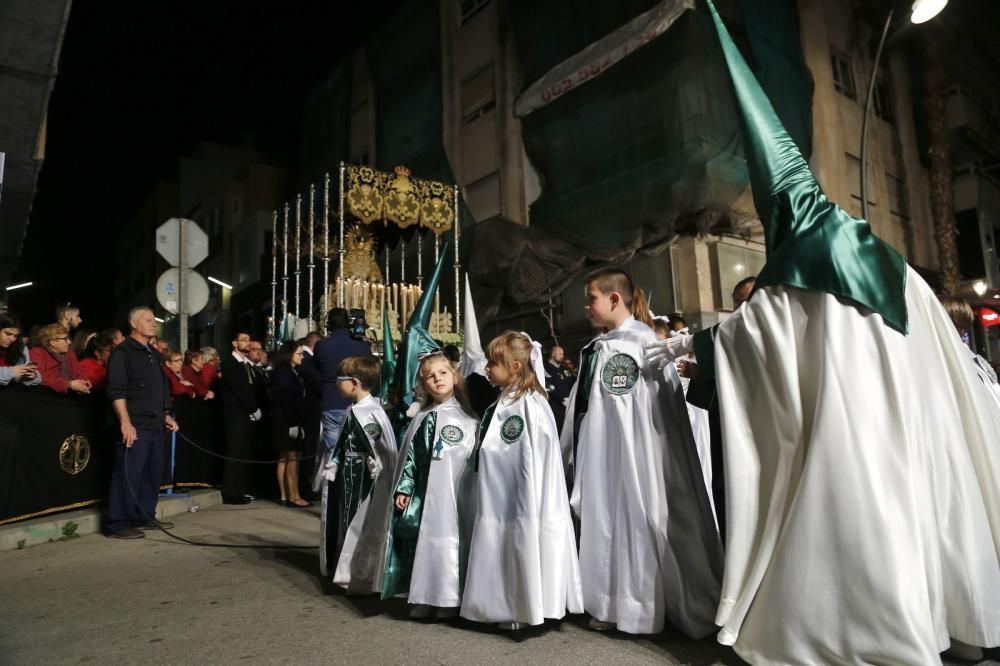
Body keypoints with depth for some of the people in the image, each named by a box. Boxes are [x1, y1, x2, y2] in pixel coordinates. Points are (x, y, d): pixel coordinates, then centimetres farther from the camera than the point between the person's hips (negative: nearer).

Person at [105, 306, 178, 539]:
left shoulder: (153, 353, 18)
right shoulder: (122, 352, -7)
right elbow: (116, 391, -15)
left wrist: (166, 415, 18)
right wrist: (125, 422, -21)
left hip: (155, 424, 8)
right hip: (135, 425, -8)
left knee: (153, 473, 12)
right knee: (128, 474, -5)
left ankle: (145, 516, 23)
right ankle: (118, 523, 4)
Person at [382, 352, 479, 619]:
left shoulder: (465, 417, -3)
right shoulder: (421, 419, 11)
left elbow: (475, 455, -5)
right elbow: (409, 455, 13)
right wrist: (404, 488, 7)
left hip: (453, 492, -4)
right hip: (424, 492, 5)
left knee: (449, 541, 0)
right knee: (421, 541, 9)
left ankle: (450, 599, 16)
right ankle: (424, 598, 24)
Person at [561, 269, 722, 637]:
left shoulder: (643, 341, -10)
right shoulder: (595, 348, 11)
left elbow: (664, 406, -15)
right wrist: (573, 451, 17)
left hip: (633, 453, -7)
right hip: (598, 454, 8)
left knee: (636, 520, 3)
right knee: (605, 522, 13)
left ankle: (642, 604, 20)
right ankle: (614, 602, 28)